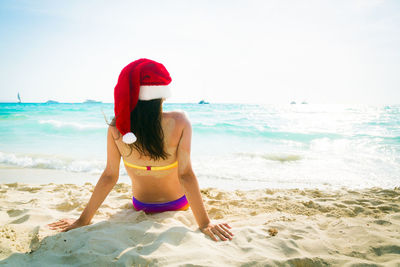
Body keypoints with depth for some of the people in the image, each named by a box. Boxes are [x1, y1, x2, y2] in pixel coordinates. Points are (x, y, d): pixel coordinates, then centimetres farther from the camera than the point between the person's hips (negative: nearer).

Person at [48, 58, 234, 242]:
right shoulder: (179, 123, -29)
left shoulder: (116, 127, -24)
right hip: (177, 205, -1)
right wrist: (204, 223, -22)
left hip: (141, 207, 2)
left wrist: (83, 220, -7)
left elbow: (109, 176, -19)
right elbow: (185, 174, -29)